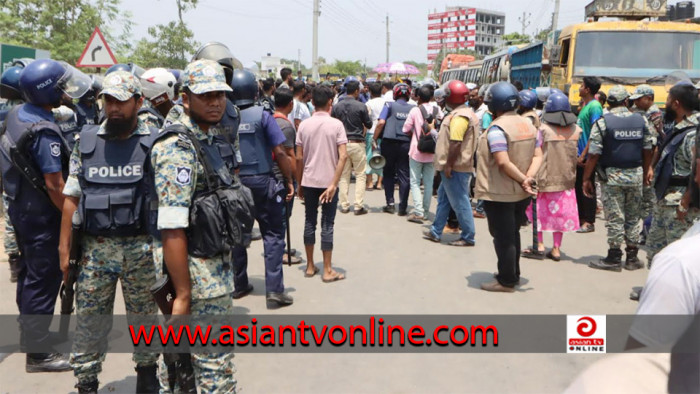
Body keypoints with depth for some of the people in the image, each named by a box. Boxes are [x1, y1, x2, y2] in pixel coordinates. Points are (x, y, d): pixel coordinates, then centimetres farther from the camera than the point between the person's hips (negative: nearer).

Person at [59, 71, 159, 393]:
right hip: (95, 248, 2)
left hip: (141, 248, -2)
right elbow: (71, 197, 7)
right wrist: (64, 248, 4)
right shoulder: (85, 141, 4)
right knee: (89, 322, 7)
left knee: (144, 318, 13)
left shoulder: (155, 143, -4)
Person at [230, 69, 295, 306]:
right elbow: (279, 152, -11)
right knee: (273, 234, 3)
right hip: (261, 181, -3)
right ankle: (274, 289, -4)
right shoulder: (262, 115, -8)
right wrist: (288, 180, -2)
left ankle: (239, 284, 24)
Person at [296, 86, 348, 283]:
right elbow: (343, 156, -15)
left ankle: (310, 266, 21)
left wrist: (299, 183, 11)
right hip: (328, 182, -3)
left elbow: (299, 158, 2)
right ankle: (327, 270, 8)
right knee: (327, 225, 3)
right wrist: (333, 184, -14)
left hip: (308, 181, 3)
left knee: (310, 222, 14)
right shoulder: (336, 124, -7)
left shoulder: (304, 125, 1)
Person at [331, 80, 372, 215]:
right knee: (360, 175, 4)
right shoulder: (361, 106, -9)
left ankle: (344, 205, 12)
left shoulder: (336, 106, 1)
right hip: (357, 143, -3)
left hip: (342, 143, 3)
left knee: (343, 175, 10)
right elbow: (369, 125, 0)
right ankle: (359, 206, 1)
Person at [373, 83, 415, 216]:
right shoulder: (413, 108, 6)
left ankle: (390, 203, 9)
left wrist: (374, 139, -5)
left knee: (388, 174, 13)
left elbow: (381, 122, -10)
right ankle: (402, 207, 6)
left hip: (389, 142, -1)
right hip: (406, 144, 1)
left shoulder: (390, 105, 1)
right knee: (404, 176, 5)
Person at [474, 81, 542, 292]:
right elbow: (537, 156, 2)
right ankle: (514, 275, 31)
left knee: (503, 237, 3)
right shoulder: (528, 125, 7)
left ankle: (506, 281, 12)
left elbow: (503, 163, -26)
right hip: (521, 193, 8)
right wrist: (528, 178, -10)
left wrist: (523, 180, -16)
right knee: (513, 234, 20)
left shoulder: (496, 128, -19)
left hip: (499, 194, -8)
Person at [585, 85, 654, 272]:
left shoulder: (602, 122, -10)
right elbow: (648, 150, 9)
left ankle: (614, 258, 8)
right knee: (633, 217, 13)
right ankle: (632, 257, 19)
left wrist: (586, 179, -5)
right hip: (636, 175, 4)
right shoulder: (642, 120, 3)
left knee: (615, 218, 2)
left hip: (612, 175, -4)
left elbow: (593, 155, -12)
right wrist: (645, 173, 22)